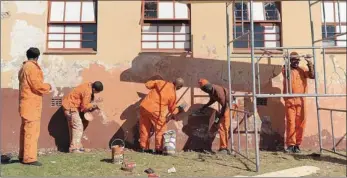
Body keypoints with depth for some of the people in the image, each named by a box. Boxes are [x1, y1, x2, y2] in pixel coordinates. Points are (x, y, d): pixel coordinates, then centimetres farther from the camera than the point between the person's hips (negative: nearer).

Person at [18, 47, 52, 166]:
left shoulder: (23, 67, 17)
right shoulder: (32, 67, -14)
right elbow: (38, 86, -19)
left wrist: (44, 86, 13)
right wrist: (48, 87, -2)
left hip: (26, 104, 10)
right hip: (32, 105, -10)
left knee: (25, 130, 15)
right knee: (31, 131, -8)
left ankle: (23, 156, 23)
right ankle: (29, 158, -5)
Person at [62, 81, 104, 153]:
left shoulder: (88, 85, 1)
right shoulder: (87, 92, -27)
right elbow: (85, 106, -22)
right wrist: (93, 106, -7)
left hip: (69, 104, 10)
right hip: (70, 107, -10)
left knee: (73, 126, 13)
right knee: (78, 127, -10)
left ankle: (77, 146, 20)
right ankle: (74, 148, -8)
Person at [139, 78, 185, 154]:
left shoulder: (161, 82, 0)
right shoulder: (173, 94, -7)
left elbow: (148, 84, 7)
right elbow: (172, 110, 4)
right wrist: (178, 109, 24)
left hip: (144, 106, 5)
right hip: (155, 111, -5)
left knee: (144, 128, 16)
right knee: (161, 129, 13)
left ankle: (144, 147, 26)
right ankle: (158, 149, 15)